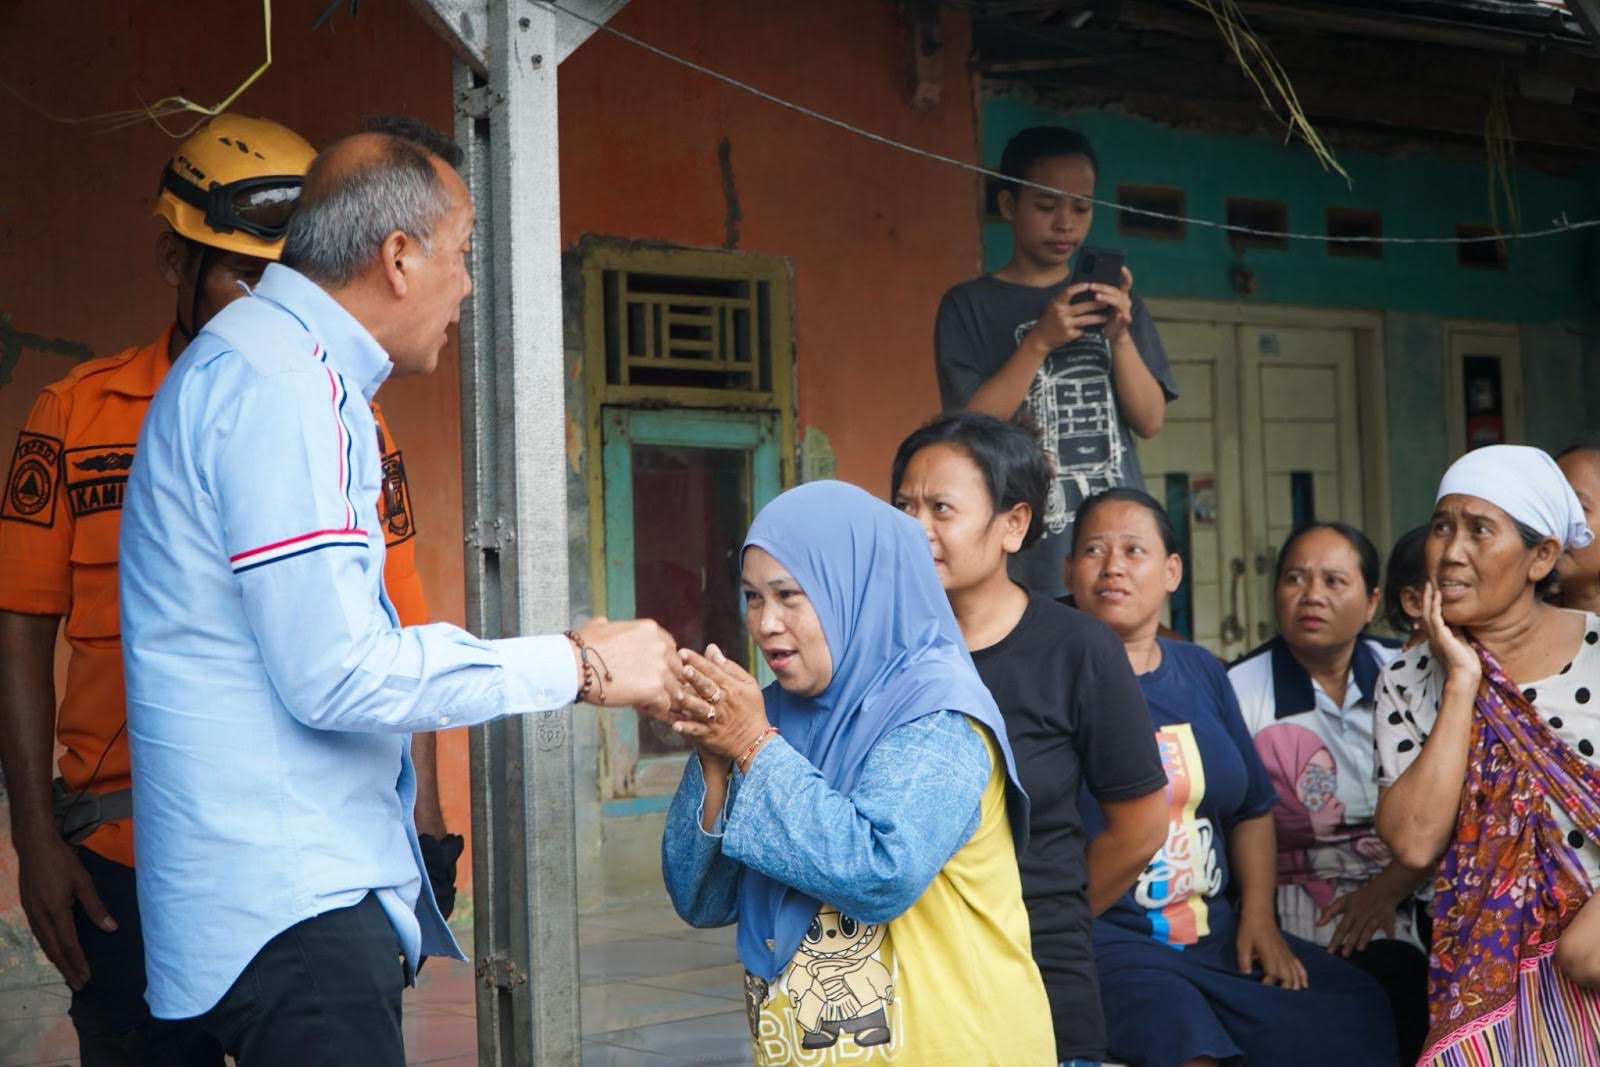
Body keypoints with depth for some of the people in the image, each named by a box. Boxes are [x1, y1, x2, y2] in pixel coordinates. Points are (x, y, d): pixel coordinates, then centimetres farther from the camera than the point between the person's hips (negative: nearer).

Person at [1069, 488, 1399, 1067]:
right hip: (1105, 938, -6)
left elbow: (1253, 807, 20)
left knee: (1358, 1016, -11)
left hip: (1218, 932, 6)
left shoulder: (1201, 672, 16)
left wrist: (1258, 916, 7)